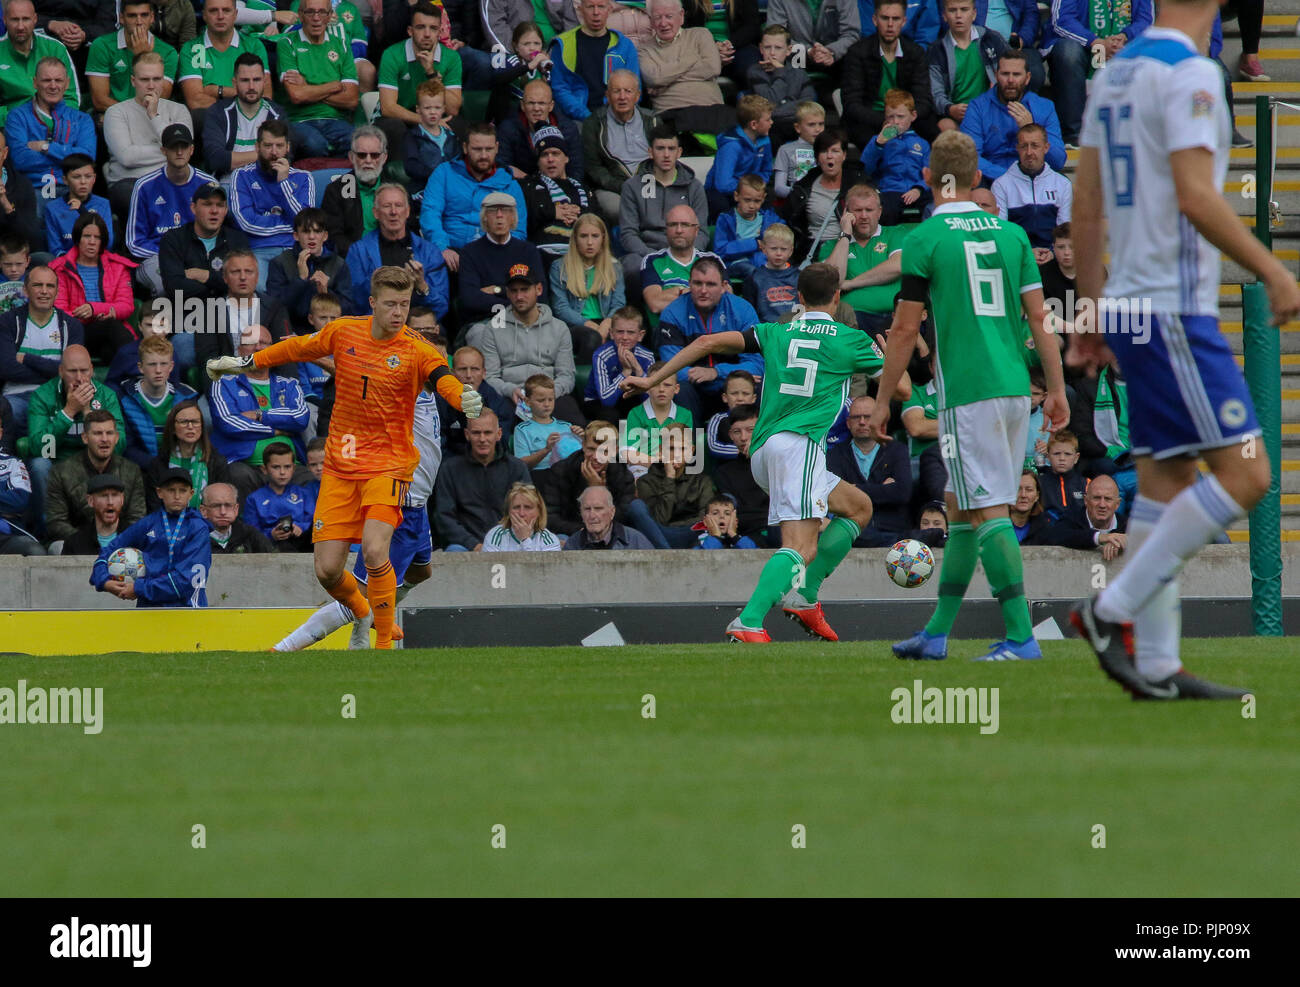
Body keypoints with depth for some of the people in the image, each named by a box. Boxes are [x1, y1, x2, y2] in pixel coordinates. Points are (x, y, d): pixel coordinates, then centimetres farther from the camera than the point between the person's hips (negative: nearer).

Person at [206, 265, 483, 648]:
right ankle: (363, 616, 30)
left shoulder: (417, 350, -13)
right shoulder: (343, 332, -1)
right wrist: (245, 362, 26)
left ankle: (385, 640, -6)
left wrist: (464, 399, -55)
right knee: (328, 570, -2)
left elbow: (446, 381, -32)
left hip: (388, 463, -4)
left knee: (374, 550, -25)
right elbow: (298, 348, 18)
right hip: (340, 467, 4)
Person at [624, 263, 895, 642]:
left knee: (859, 507, 23)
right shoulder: (851, 340, 8)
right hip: (800, 443, -7)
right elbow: (902, 389, 17)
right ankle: (748, 622, -40)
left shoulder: (775, 333, 18)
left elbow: (709, 342, 9)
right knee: (801, 548, -18)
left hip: (762, 453, 7)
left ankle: (802, 597, 12)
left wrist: (652, 379, 13)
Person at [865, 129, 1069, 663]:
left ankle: (1021, 635, -16)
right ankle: (936, 633, 18)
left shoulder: (925, 239, -6)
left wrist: (883, 401, 4)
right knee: (960, 508, 14)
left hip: (966, 393, -6)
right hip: (1014, 388, 6)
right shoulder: (1011, 234, 9)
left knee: (989, 513, -8)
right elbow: (1039, 318, 9)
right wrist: (1056, 388, 15)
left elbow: (904, 329, -4)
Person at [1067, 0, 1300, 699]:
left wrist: (1090, 317, 22)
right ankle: (1113, 611, -9)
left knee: (1168, 479, 10)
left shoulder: (1114, 73, 13)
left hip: (1134, 305, 9)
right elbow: (1195, 198, -21)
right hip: (1174, 309, -9)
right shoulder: (1188, 74, -13)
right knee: (1243, 475, -9)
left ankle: (1156, 665, 9)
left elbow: (1085, 207, 16)